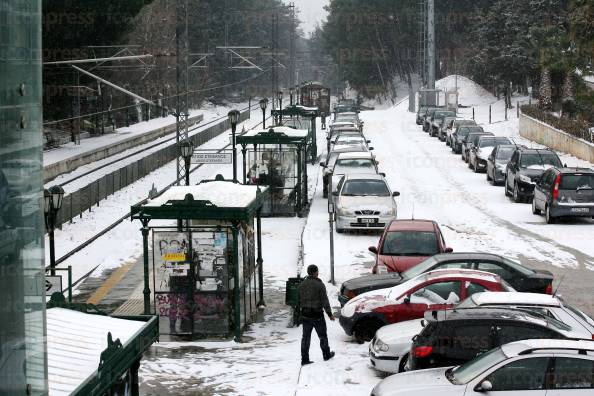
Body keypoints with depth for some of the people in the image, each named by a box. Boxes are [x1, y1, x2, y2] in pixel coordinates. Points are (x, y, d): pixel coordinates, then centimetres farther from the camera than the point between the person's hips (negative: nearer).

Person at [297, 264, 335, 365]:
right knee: (322, 336, 13)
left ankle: (304, 359, 4)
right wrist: (330, 314, -5)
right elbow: (325, 301, -13)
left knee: (305, 337, 7)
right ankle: (326, 355, 27)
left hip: (305, 315, 4)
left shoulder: (302, 285, 3)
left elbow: (300, 301, 9)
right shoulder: (319, 285, -14)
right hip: (317, 315, -4)